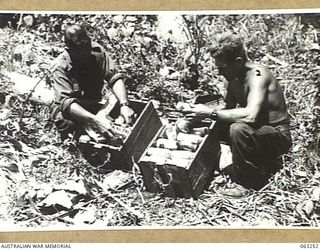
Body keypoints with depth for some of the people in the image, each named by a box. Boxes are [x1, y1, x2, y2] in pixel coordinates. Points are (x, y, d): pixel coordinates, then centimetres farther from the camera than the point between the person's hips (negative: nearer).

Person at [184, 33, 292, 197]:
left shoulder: (257, 75, -26)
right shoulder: (234, 78, 0)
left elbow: (250, 115, -39)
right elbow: (230, 110, 9)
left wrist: (211, 113, -33)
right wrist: (203, 113, -9)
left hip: (279, 136, -9)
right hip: (258, 129, 9)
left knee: (238, 129, -33)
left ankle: (246, 181, -10)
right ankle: (263, 161, 13)